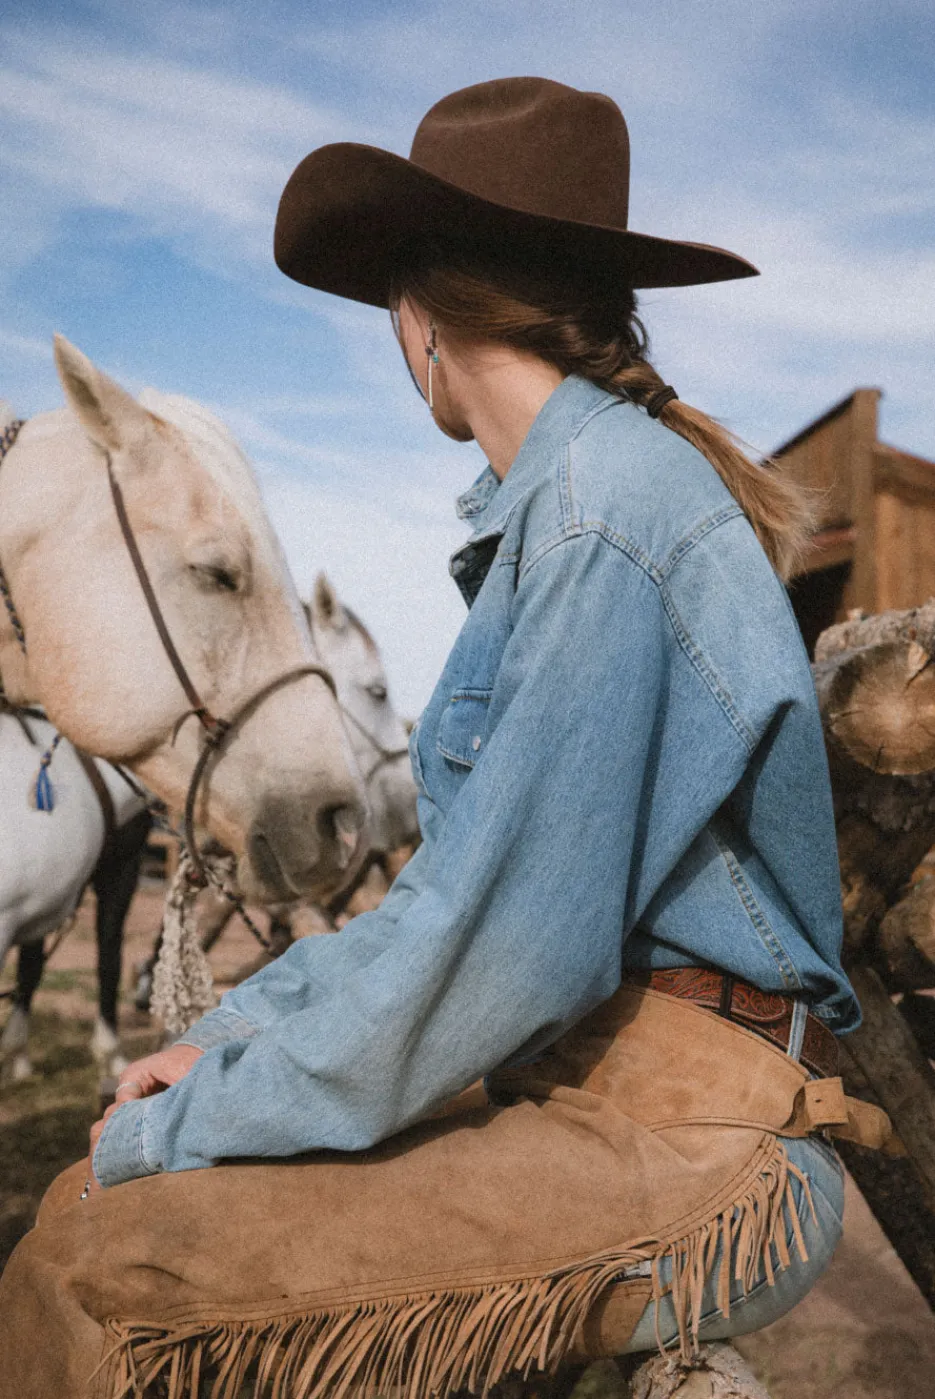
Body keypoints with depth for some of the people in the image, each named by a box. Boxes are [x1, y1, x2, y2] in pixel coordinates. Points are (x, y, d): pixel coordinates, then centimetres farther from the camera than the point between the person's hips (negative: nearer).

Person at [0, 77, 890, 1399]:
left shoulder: (604, 504, -16)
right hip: (586, 1083, 9)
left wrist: (186, 1122, -11)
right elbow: (467, 881, 15)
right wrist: (231, 1034, 8)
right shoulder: (545, 509, 15)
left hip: (688, 1142, -9)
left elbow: (511, 937, -22)